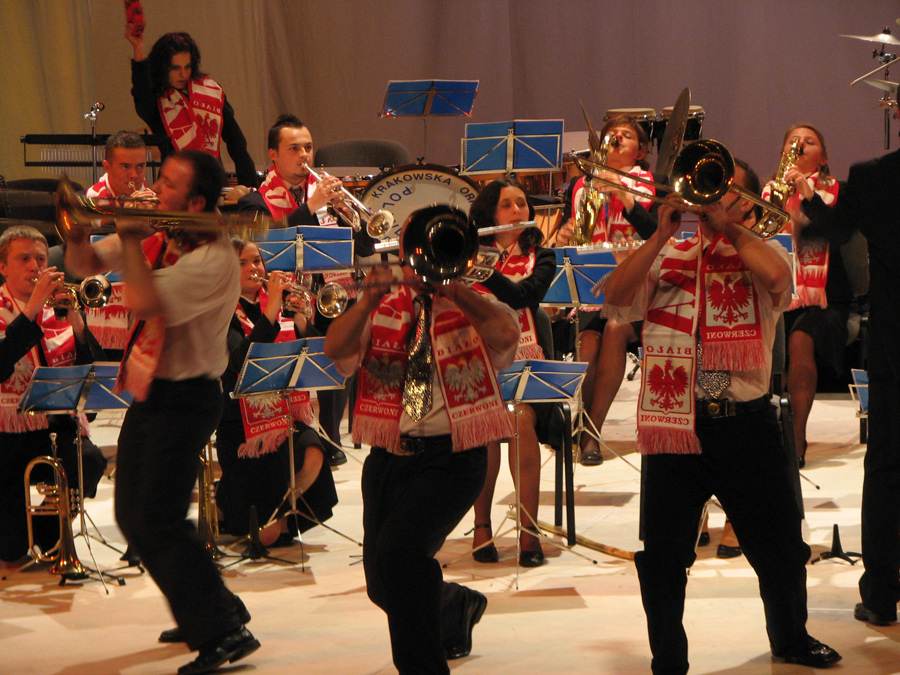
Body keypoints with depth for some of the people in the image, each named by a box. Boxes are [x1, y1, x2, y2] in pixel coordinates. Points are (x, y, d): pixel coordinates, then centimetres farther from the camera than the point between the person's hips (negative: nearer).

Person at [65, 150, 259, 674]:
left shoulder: (214, 258, -21)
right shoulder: (157, 240, 4)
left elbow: (147, 304, -32)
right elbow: (84, 264, 10)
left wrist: (131, 240, -21)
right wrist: (78, 232, -12)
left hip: (185, 399, -9)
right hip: (148, 394, 9)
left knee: (156, 522, -12)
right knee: (134, 517, 17)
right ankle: (215, 610, 30)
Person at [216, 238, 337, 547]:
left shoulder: (279, 305, 9)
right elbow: (241, 360, -24)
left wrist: (300, 318, -18)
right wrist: (271, 310, -29)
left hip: (289, 415, 4)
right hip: (243, 424, -4)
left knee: (312, 455, -30)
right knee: (266, 534, -11)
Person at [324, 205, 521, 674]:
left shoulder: (473, 306, 2)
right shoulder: (382, 310, 9)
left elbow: (506, 334, -22)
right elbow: (335, 348, -10)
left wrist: (448, 285, -29)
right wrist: (369, 300, -24)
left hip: (450, 459, -5)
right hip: (388, 457, 5)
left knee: (398, 550, -27)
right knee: (383, 584, 14)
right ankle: (455, 607, 47)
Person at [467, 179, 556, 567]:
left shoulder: (539, 258, 11)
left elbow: (519, 296, -10)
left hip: (525, 363, 0)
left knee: (522, 418, -30)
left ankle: (528, 529, -26)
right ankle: (481, 526, -17)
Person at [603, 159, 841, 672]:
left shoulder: (762, 254, 5)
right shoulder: (666, 257, 9)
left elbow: (776, 275, -20)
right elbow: (616, 297, -7)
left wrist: (727, 225, -10)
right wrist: (663, 233, -11)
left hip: (744, 423, -1)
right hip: (673, 424, 1)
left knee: (779, 543, 13)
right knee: (663, 557, 4)